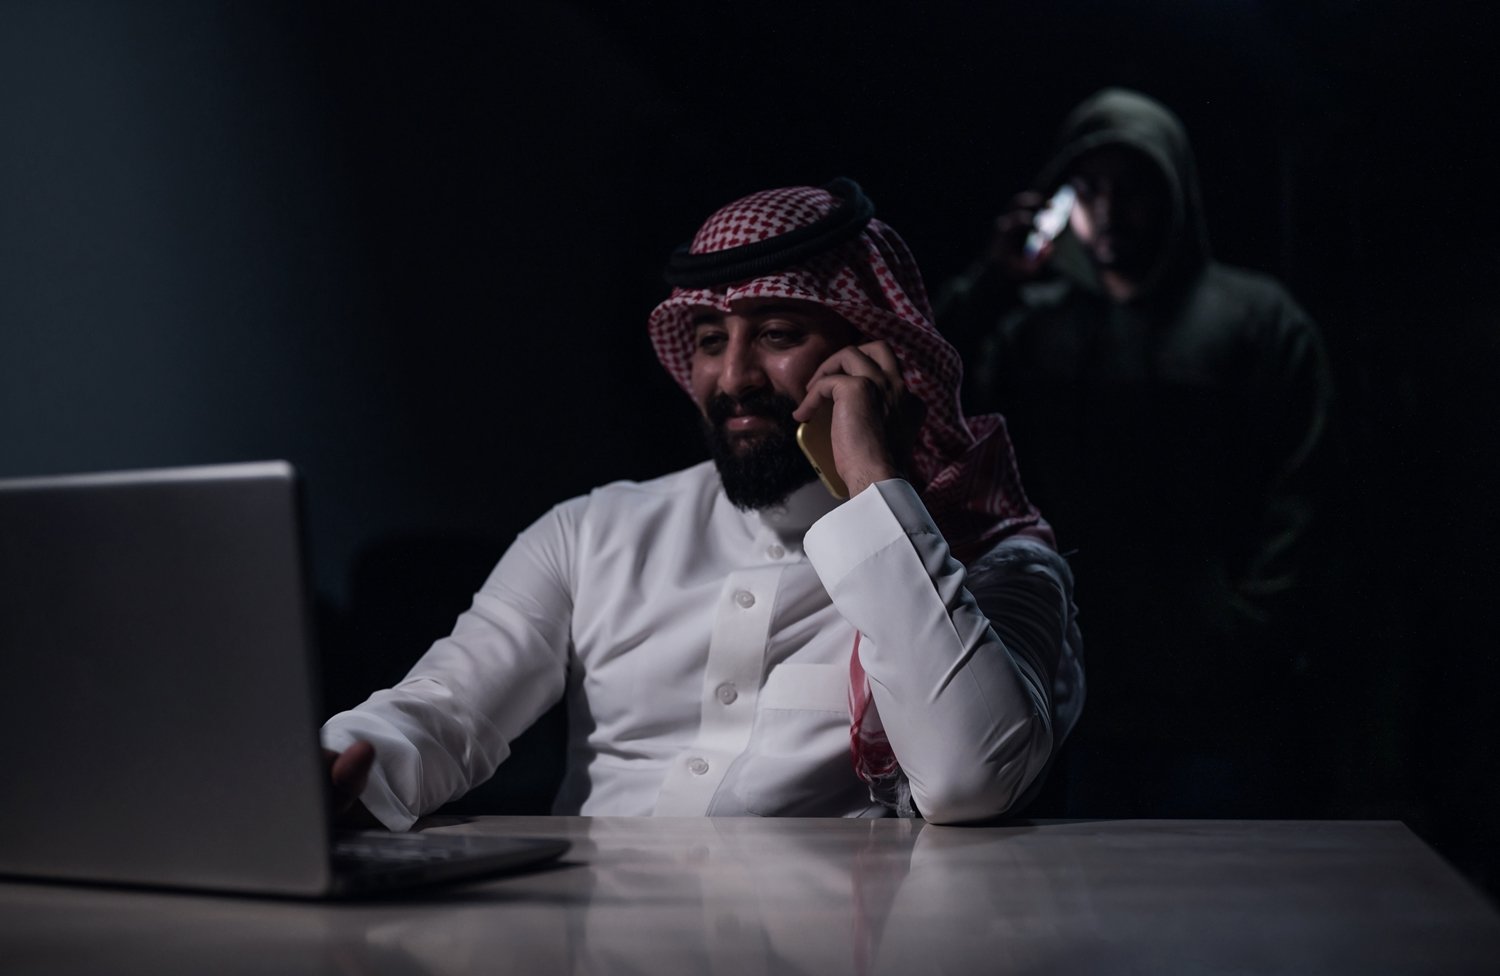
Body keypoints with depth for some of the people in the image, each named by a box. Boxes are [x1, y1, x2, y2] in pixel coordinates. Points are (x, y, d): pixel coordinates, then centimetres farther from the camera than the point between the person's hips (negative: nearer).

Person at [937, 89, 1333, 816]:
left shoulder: (1257, 319, 5)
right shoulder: (1032, 323, 12)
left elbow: (1294, 494, -2)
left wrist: (1251, 639, -12)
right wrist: (985, 287, -8)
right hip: (1083, 695, 3)